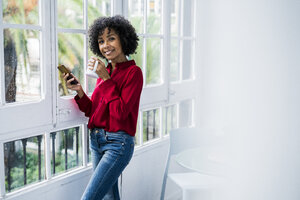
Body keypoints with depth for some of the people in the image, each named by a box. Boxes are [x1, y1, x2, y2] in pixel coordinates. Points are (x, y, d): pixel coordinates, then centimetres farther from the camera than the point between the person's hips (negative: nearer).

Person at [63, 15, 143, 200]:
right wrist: (79, 91, -4)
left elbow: (121, 111, -19)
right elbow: (93, 111, 12)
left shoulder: (133, 72, -10)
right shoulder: (105, 71, 11)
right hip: (97, 140, 8)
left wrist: (106, 79, -16)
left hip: (118, 143, -8)